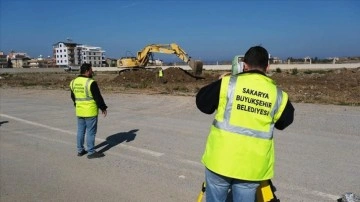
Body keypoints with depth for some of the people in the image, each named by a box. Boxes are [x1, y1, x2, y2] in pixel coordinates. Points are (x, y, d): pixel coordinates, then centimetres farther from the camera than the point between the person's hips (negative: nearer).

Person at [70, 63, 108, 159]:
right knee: (91, 132, 0)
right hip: (90, 111, -7)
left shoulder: (74, 82, 7)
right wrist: (103, 108, -4)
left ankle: (80, 150, 24)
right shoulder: (91, 83, -17)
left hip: (79, 111, 8)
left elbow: (73, 96, 17)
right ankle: (91, 152, 7)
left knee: (80, 131, 16)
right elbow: (98, 97, -14)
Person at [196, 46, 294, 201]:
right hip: (252, 167, 1)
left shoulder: (228, 83, -9)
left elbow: (202, 103, 3)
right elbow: (284, 122, 14)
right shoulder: (278, 95, -2)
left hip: (220, 161, -1)